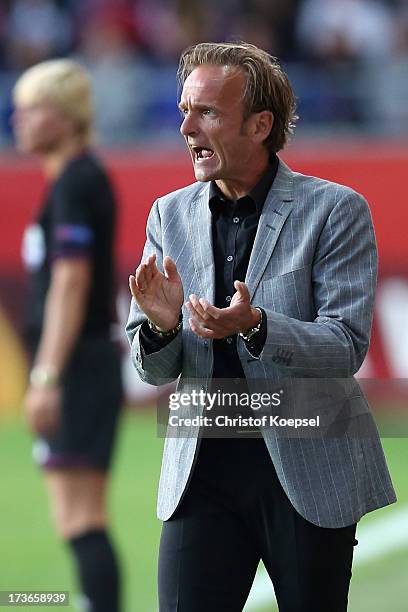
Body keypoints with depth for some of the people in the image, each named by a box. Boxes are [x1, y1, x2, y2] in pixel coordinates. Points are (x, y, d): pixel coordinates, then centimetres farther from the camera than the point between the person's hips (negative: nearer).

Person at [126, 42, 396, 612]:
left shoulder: (335, 211, -6)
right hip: (201, 469, 3)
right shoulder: (170, 215, 7)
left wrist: (253, 325, -28)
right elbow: (155, 371, 9)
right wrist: (160, 326, -15)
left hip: (310, 471, -3)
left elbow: (347, 348, -12)